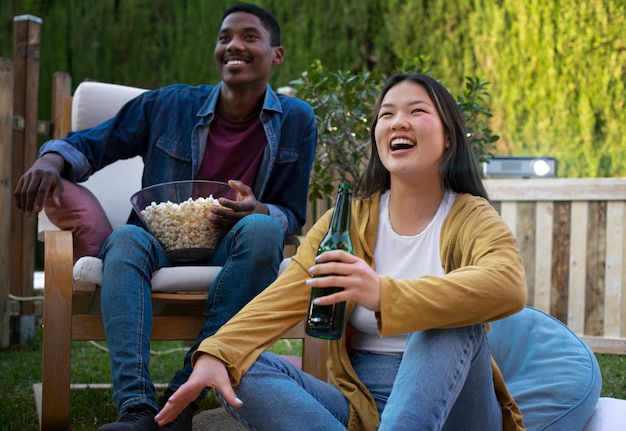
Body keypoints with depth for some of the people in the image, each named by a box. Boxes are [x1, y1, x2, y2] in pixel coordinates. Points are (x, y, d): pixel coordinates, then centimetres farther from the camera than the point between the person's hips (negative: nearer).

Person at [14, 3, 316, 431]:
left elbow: (292, 215, 6)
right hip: (163, 243, 1)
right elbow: (89, 145, 10)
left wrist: (258, 210, -19)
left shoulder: (296, 120, 3)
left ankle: (184, 395, -34)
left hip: (231, 252, 0)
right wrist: (51, 159, -15)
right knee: (126, 238, -33)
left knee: (262, 228, -34)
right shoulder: (168, 105, 4)